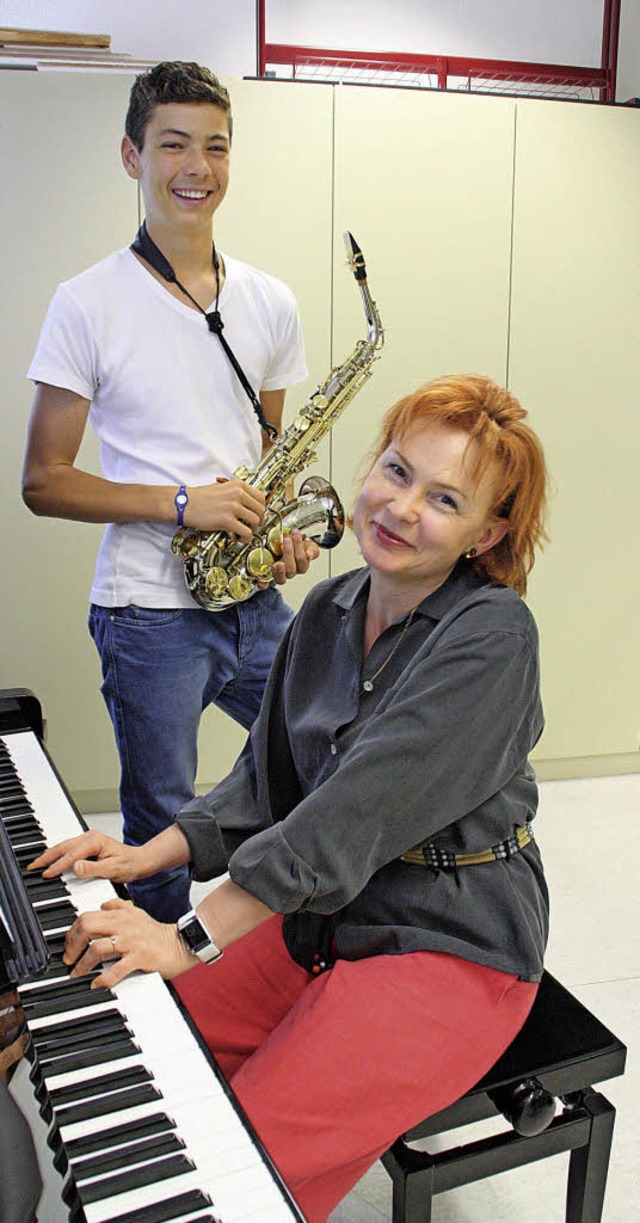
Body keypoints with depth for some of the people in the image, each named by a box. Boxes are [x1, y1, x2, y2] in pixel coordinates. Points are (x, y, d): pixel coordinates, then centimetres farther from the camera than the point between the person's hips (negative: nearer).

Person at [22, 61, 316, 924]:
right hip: (149, 611, -4)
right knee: (163, 835, 7)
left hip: (256, 598, 5)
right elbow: (44, 481, -7)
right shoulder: (87, 305, -7)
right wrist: (181, 504, -18)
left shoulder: (271, 303, 7)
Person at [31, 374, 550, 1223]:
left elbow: (360, 808, -27)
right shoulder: (328, 611, 4)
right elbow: (268, 779, 11)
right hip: (320, 921, 7)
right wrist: (153, 855, -2)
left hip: (452, 951, -7)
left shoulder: (490, 634, -19)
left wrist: (191, 937, -28)